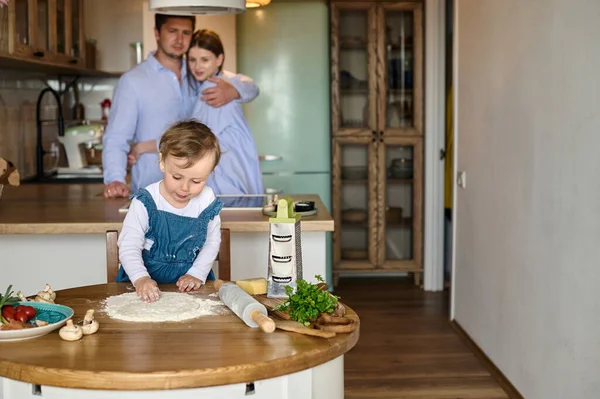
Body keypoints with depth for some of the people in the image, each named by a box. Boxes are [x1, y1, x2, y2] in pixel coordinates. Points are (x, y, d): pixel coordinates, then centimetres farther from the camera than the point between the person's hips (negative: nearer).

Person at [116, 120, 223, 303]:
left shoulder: (207, 201, -3)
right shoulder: (145, 202, -12)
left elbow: (212, 242, 9)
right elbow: (129, 247, -14)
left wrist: (197, 274, -2)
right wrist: (141, 279, -30)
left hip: (189, 283, 2)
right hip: (147, 285, -2)